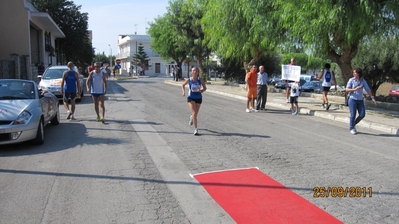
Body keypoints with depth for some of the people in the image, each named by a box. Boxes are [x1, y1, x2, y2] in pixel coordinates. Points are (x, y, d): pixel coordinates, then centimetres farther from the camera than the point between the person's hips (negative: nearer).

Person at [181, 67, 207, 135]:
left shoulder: (200, 80, -7)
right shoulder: (189, 80, -7)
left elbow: (205, 88, 1)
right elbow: (183, 85, 10)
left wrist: (201, 90, -20)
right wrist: (184, 91, -6)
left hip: (198, 98, 2)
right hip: (191, 98, -2)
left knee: (196, 114, 14)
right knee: (194, 113, -15)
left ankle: (191, 118, 53)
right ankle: (196, 129, -8)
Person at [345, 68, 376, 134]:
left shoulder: (363, 81, 2)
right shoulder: (351, 80, -6)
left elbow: (368, 90, 4)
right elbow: (347, 90, -8)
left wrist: (372, 98, -6)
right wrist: (355, 89, -22)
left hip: (360, 100, 4)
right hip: (352, 99, -4)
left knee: (362, 114, -2)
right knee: (353, 114, -5)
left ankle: (353, 124, 21)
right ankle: (351, 128, 12)